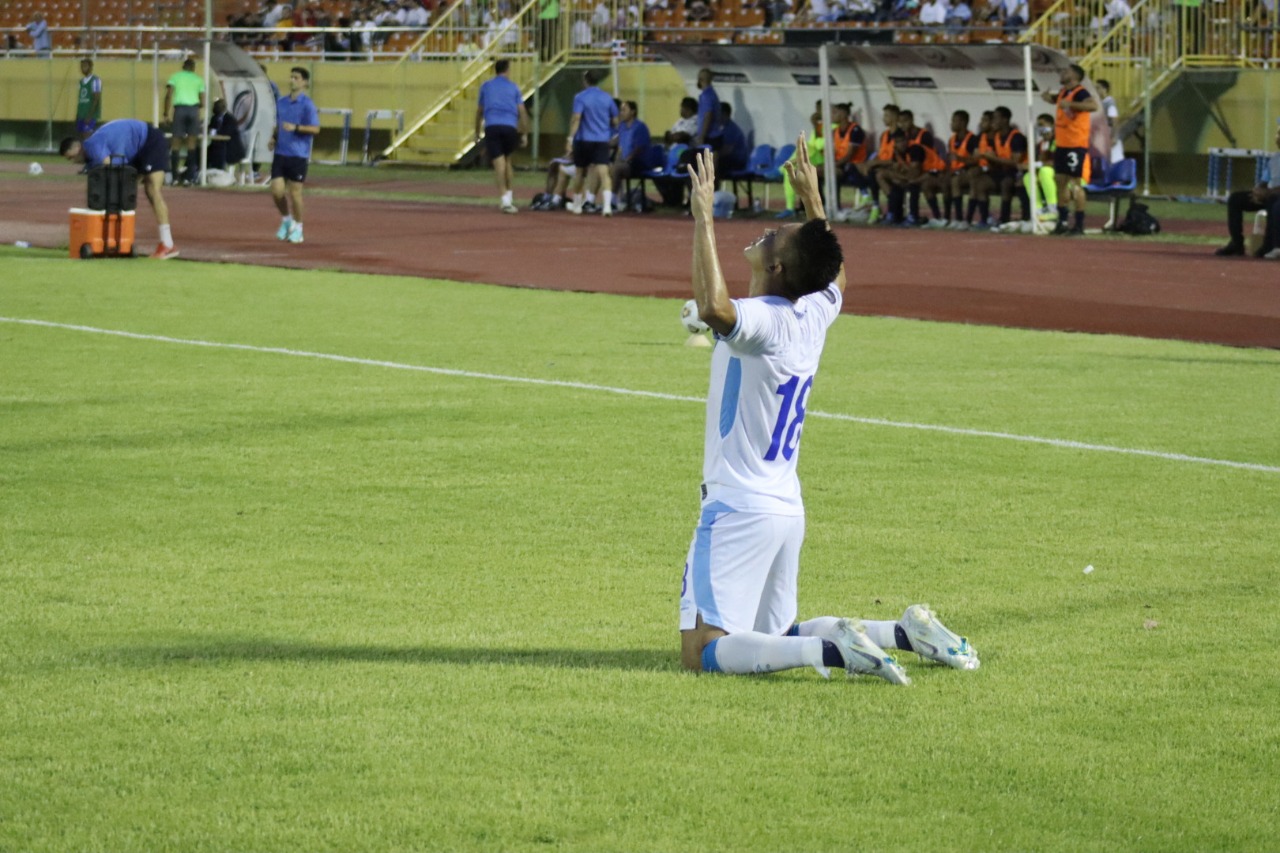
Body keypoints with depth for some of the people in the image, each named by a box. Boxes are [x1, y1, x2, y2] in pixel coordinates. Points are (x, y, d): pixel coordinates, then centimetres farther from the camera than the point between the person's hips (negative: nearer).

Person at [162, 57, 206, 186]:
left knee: (176, 144, 3)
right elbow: (202, 102, 11)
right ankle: (189, 176, -3)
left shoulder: (175, 77, 13)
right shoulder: (198, 79, 16)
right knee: (191, 144, 4)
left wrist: (166, 113, -2)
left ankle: (175, 176, -2)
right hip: (193, 108, 1)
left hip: (179, 108, -1)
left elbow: (169, 95, -2)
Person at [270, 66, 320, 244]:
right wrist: (274, 138, 4)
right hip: (280, 153, 5)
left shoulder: (307, 104, -7)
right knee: (277, 191, -2)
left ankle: (297, 227, 15)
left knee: (295, 192, 0)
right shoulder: (281, 103, 11)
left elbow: (315, 129, -12)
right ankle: (286, 219, 23)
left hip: (298, 155, -5)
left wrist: (296, 128, -23)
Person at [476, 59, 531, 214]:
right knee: (507, 161, 19)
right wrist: (525, 134, 11)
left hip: (492, 127, 0)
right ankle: (507, 197, 21)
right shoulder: (513, 88, 13)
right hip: (510, 127, 0)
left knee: (499, 164, -6)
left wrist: (477, 132, 32)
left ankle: (505, 200, -16)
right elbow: (522, 112, 7)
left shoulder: (486, 86, 17)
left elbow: (479, 111, 22)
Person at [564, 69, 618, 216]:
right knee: (603, 172, -9)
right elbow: (615, 121, 11)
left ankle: (576, 205, 32)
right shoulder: (607, 98, 6)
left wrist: (570, 138, -20)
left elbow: (576, 118, -17)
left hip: (584, 140, -2)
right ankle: (607, 205, -26)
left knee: (580, 172, 16)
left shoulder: (580, 97, -6)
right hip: (602, 140, 2)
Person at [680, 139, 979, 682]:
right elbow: (834, 270, 30)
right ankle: (903, 632, 12)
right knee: (775, 635, 23)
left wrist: (704, 219, -33)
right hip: (787, 509, 9)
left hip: (740, 510, -9)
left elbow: (713, 307, -42)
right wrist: (811, 198, 32)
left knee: (702, 651, -13)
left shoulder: (761, 321, -18)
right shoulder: (814, 315, 5)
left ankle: (831, 649, -24)